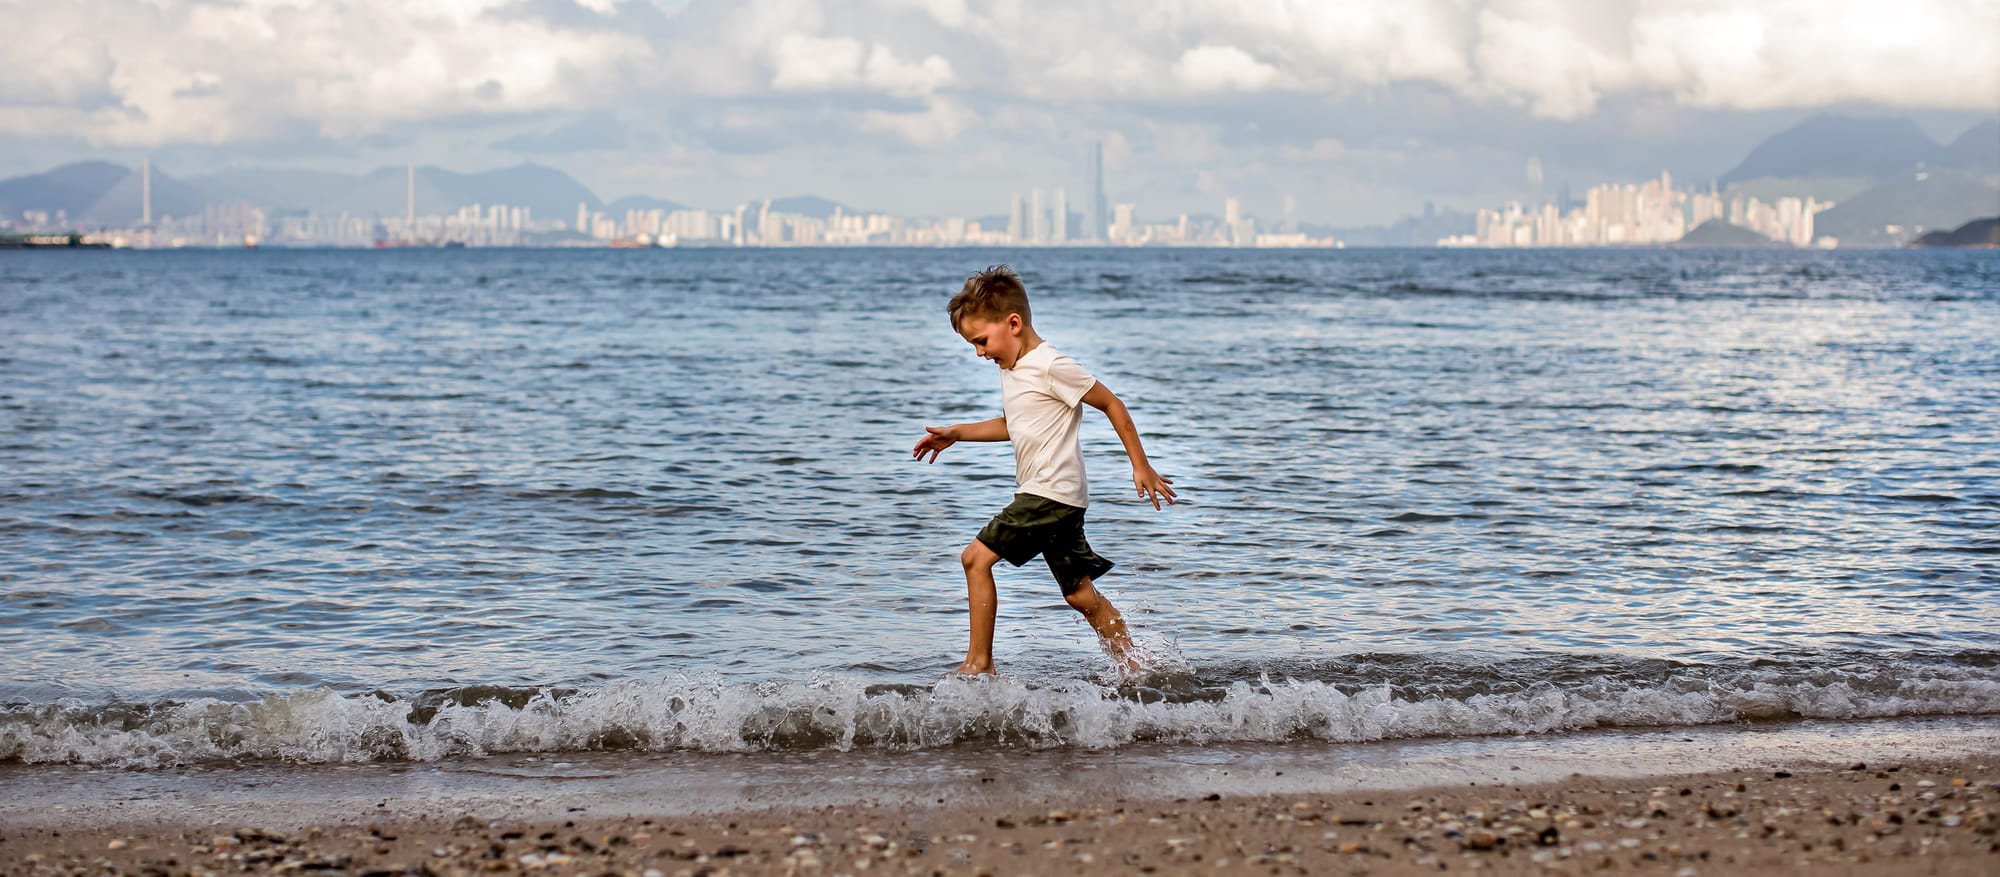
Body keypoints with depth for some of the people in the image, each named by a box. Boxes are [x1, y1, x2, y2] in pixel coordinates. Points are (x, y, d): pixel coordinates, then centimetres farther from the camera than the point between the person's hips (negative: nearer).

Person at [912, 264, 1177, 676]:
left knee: (976, 557, -11)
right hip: (1055, 498, 10)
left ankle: (978, 663, -8)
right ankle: (1133, 673, 13)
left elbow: (1111, 404, -10)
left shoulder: (1051, 366, -15)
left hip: (1052, 492, -10)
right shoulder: (1012, 368, 13)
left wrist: (1140, 466, -8)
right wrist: (955, 433, 22)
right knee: (1080, 594, 10)